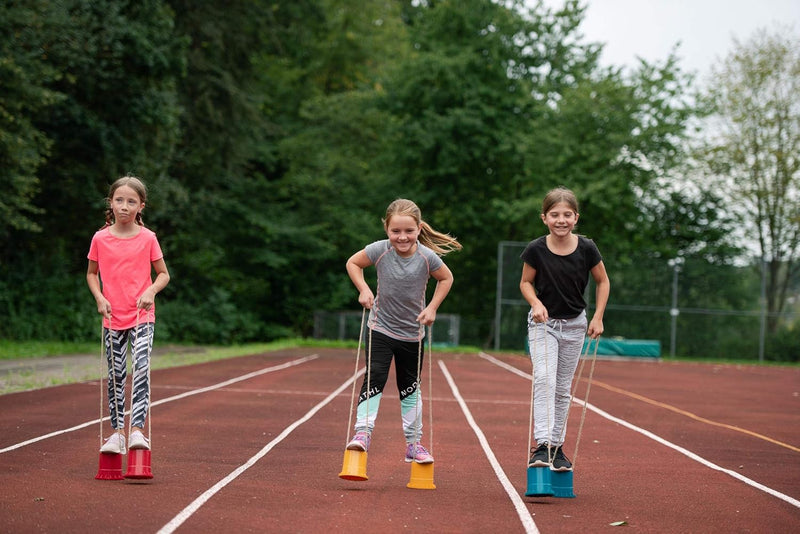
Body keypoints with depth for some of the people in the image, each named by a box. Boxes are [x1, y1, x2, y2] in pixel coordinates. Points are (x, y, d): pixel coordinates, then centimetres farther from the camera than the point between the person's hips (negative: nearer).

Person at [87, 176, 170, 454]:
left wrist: (151, 291, -15)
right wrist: (99, 298, -5)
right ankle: (116, 432, 17)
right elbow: (91, 273, 12)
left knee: (141, 370, -15)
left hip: (141, 316, -2)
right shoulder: (100, 239, 0)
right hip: (112, 317, 2)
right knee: (115, 376, 8)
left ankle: (137, 429, -14)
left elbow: (163, 274, 4)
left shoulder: (148, 238, -3)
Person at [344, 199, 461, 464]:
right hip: (381, 328, -1)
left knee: (409, 386, 13)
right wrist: (364, 290, -14)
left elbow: (446, 278, 1)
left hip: (412, 332, 1)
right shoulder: (380, 250, -19)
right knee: (374, 379, -15)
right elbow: (353, 263, -2)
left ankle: (413, 444, 22)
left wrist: (432, 307, -7)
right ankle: (362, 432, -13)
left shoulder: (427, 257, -18)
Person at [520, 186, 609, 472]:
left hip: (574, 324, 2)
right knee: (544, 379, -20)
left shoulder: (586, 249, -11)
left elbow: (603, 282, 2)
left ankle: (557, 446, 19)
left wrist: (598, 317, -4)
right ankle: (542, 444, -24)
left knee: (563, 389, 9)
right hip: (543, 322, -2)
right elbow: (525, 282, 0)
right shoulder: (536, 250, -14)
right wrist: (536, 303, -18)